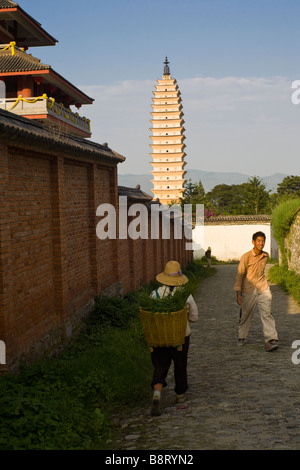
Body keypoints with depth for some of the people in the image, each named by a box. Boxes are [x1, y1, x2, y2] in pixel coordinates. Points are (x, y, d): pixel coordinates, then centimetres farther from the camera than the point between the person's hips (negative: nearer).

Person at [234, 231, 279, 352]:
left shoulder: (266, 256, 3)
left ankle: (270, 340, -13)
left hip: (263, 289, 3)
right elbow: (239, 274, -8)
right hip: (248, 290, -3)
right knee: (245, 315, 9)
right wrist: (238, 293, -10)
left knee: (267, 313, -10)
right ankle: (242, 337, 29)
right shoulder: (246, 257, -12)